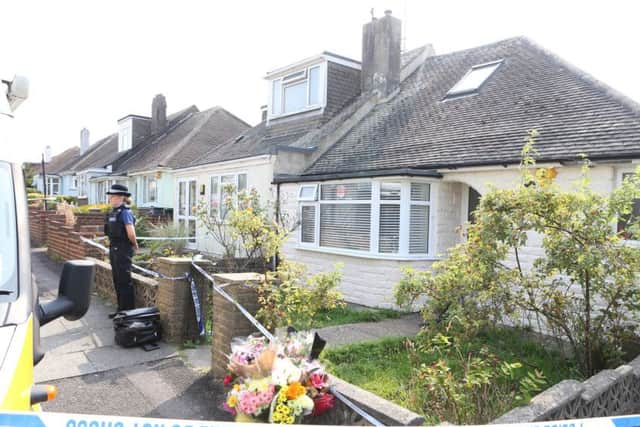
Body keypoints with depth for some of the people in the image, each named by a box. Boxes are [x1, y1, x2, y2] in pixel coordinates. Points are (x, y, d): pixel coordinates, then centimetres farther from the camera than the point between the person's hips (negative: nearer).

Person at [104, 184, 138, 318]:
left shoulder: (125, 212, -16)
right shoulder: (113, 212, 10)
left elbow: (131, 233, -21)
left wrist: (134, 245, -7)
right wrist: (112, 246, 15)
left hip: (123, 250, -9)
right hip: (114, 249, 9)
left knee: (124, 281, -2)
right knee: (117, 281, 16)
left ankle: (128, 311, 8)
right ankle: (121, 309, 27)